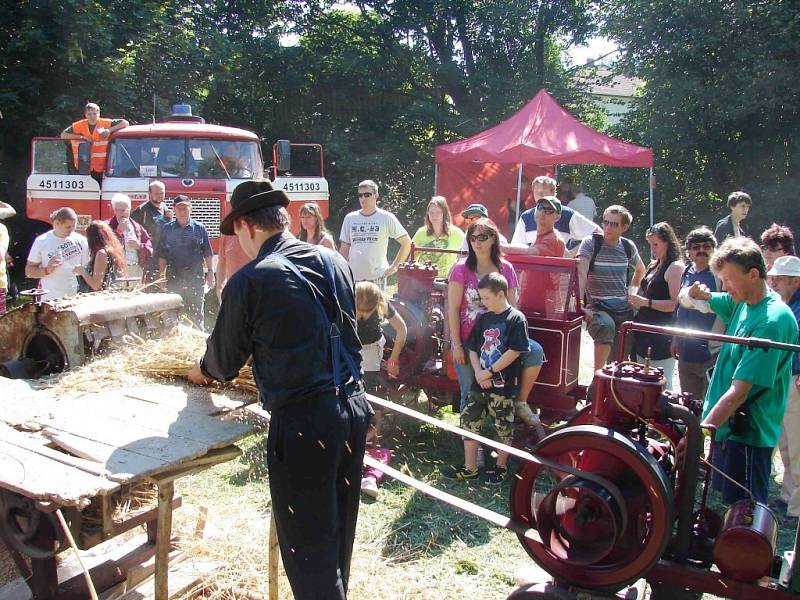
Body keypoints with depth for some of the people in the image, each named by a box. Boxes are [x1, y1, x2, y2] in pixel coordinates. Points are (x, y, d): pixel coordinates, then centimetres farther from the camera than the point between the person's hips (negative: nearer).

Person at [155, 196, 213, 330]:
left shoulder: (199, 228, 5)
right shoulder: (167, 229, 7)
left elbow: (207, 253, 6)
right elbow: (161, 254, 7)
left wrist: (210, 272, 2)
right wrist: (161, 274, 2)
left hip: (195, 277, -1)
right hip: (174, 277, 1)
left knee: (196, 313, 3)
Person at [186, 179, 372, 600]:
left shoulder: (248, 282, -11)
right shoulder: (335, 262, 6)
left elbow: (225, 362, 2)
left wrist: (203, 371, 27)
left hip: (302, 422, -7)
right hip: (354, 407, 7)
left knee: (307, 546, 7)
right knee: (339, 530, 22)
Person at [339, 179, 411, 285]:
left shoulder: (386, 218, -1)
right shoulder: (350, 218, 9)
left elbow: (406, 242, 3)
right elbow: (344, 249, 14)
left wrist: (394, 266, -3)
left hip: (377, 277, -3)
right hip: (353, 277, 3)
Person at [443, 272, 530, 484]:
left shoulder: (516, 319, -9)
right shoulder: (483, 318, 9)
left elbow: (514, 351, -15)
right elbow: (473, 349, 9)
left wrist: (489, 372, -14)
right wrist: (478, 372, -7)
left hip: (503, 385, -6)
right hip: (479, 384, 6)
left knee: (503, 428, 7)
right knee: (469, 422, 8)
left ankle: (501, 467, 26)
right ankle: (469, 468, 20)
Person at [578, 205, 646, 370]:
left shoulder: (628, 246, 9)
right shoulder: (591, 243, -4)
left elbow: (640, 270, 30)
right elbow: (581, 275, -17)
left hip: (624, 310, 4)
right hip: (597, 307, -4)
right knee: (606, 325, -37)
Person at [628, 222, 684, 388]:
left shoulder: (675, 267, -10)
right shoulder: (653, 265, 16)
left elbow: (675, 304, -19)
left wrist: (646, 302, -22)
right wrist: (634, 301, 6)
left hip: (662, 337, -9)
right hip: (645, 333, 9)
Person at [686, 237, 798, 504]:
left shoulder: (773, 320, -22)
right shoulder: (742, 303, 4)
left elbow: (740, 391, -27)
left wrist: (701, 432, -28)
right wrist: (700, 294, 5)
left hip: (748, 434, -8)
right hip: (726, 424, 8)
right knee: (730, 503, 19)